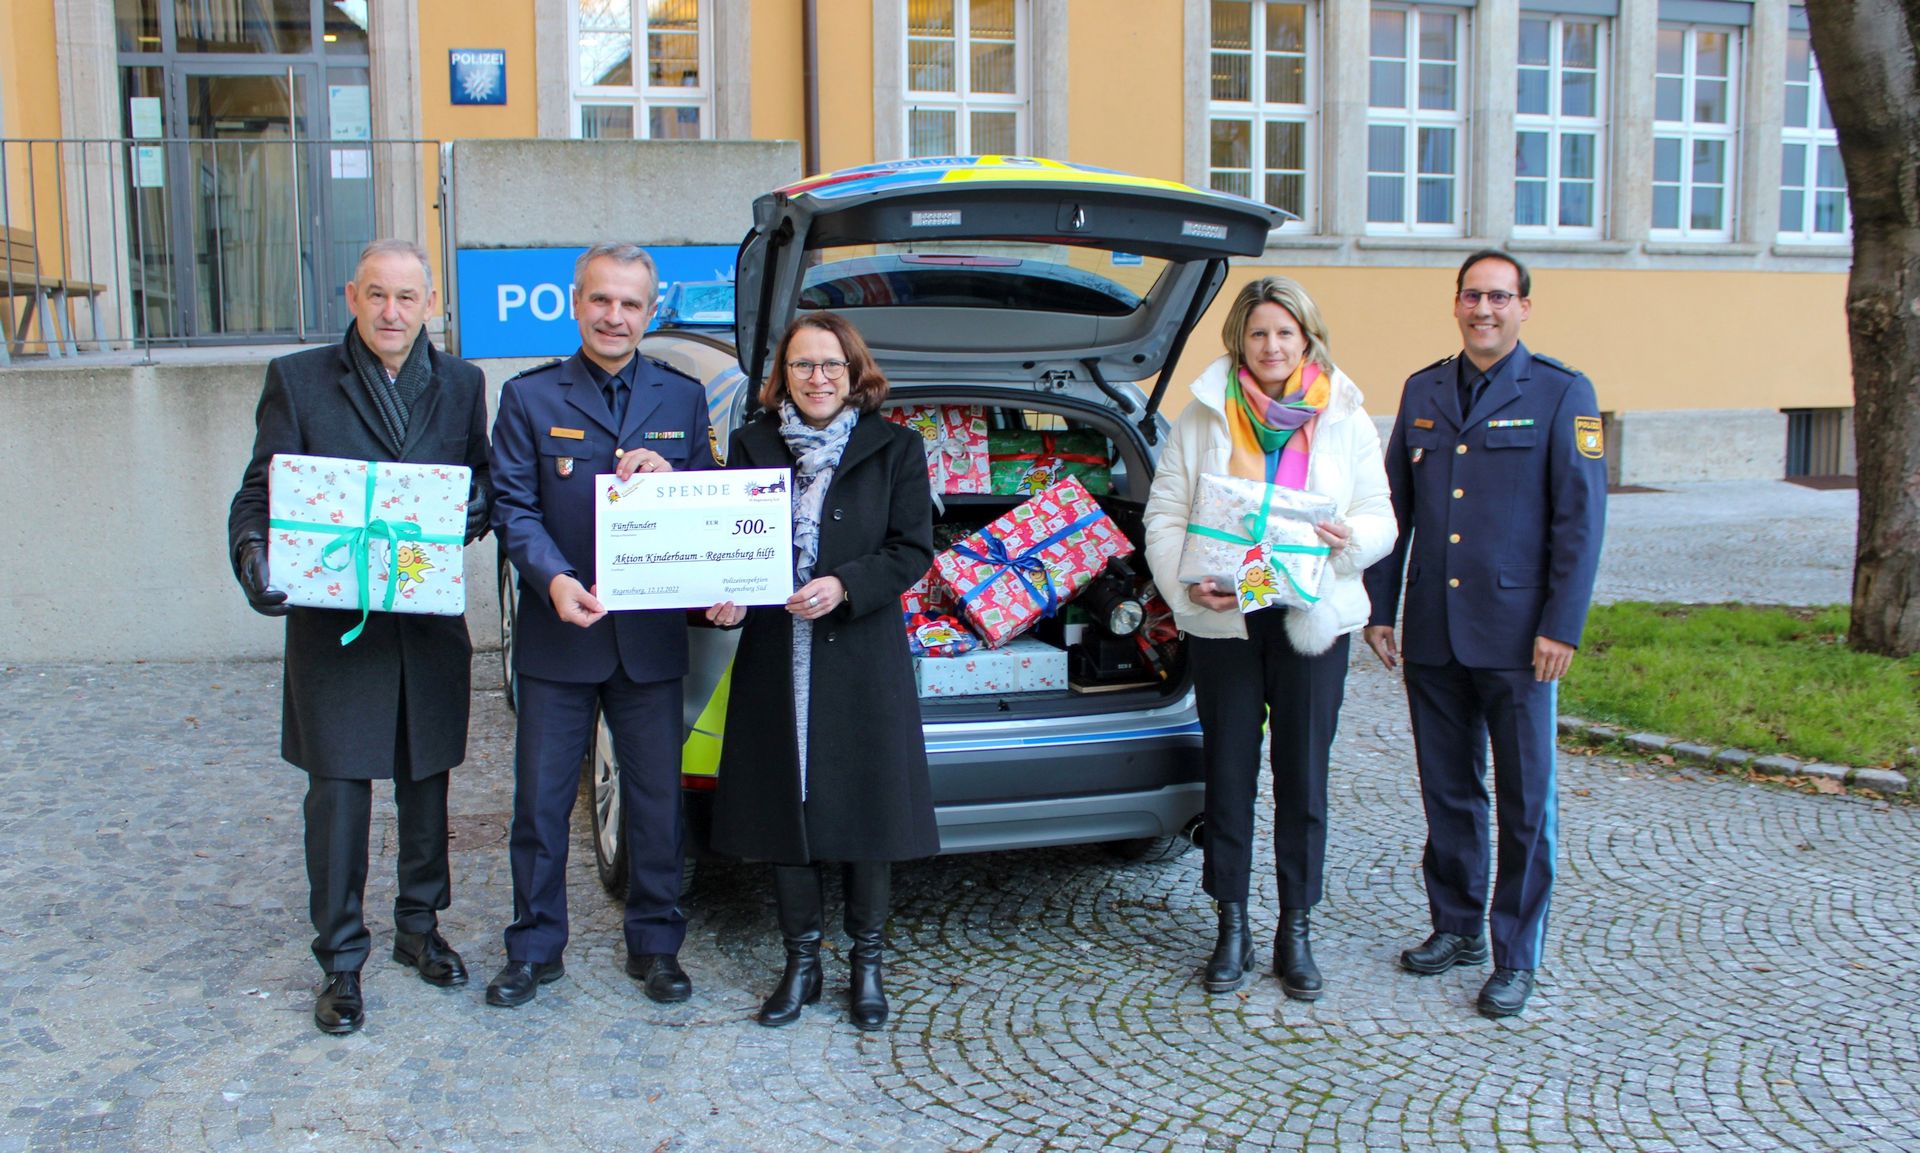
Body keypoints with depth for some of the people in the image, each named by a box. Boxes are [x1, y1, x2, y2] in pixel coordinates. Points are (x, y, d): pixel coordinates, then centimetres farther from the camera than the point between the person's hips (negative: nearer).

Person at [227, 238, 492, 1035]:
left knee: (426, 787, 14)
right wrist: (255, 560, -21)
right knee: (338, 795, 0)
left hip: (432, 624, 3)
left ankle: (420, 926, 33)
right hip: (333, 626, -3)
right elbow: (260, 493, -2)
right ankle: (341, 963, 14)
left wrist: (473, 511, -13)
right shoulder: (298, 380, -1)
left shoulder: (460, 385, 7)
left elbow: (482, 482, 11)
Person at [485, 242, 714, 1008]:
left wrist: (668, 477, -15)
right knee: (541, 800, 8)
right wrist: (554, 579, -21)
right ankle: (535, 948, 23)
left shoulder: (683, 398, 7)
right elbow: (512, 508, -5)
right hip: (558, 636, -1)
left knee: (657, 799, 10)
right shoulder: (530, 397, 2)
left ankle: (655, 944, 25)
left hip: (652, 636, 1)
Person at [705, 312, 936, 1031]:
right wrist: (727, 595, -11)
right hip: (774, 657, 2)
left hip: (863, 660, -2)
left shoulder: (894, 449, 1)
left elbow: (912, 550, -3)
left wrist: (846, 587, -18)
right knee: (784, 806, 7)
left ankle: (867, 962, 20)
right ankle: (802, 962, 22)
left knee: (863, 805, 3)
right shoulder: (753, 445, 8)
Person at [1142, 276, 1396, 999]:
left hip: (1312, 620, 1)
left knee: (1303, 777, 6)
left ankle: (1296, 934, 19)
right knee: (1228, 774, 6)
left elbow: (1381, 520, 5)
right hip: (1223, 619, 0)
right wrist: (1186, 584, -18)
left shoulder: (1345, 419, 5)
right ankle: (1232, 931, 19)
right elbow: (1164, 514, -1)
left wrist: (1349, 537, -18)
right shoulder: (1203, 417, 2)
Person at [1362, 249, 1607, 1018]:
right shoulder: (1423, 392, 11)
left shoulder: (1561, 395, -1)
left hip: (1515, 637, -4)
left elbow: (1581, 517, -5)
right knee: (1447, 792, 13)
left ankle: (1516, 956, 16)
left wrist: (1561, 627, -11)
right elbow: (1394, 507, 13)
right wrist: (1379, 609, 9)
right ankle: (1456, 927, 29)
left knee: (1524, 801, 4)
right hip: (1432, 634, 4)